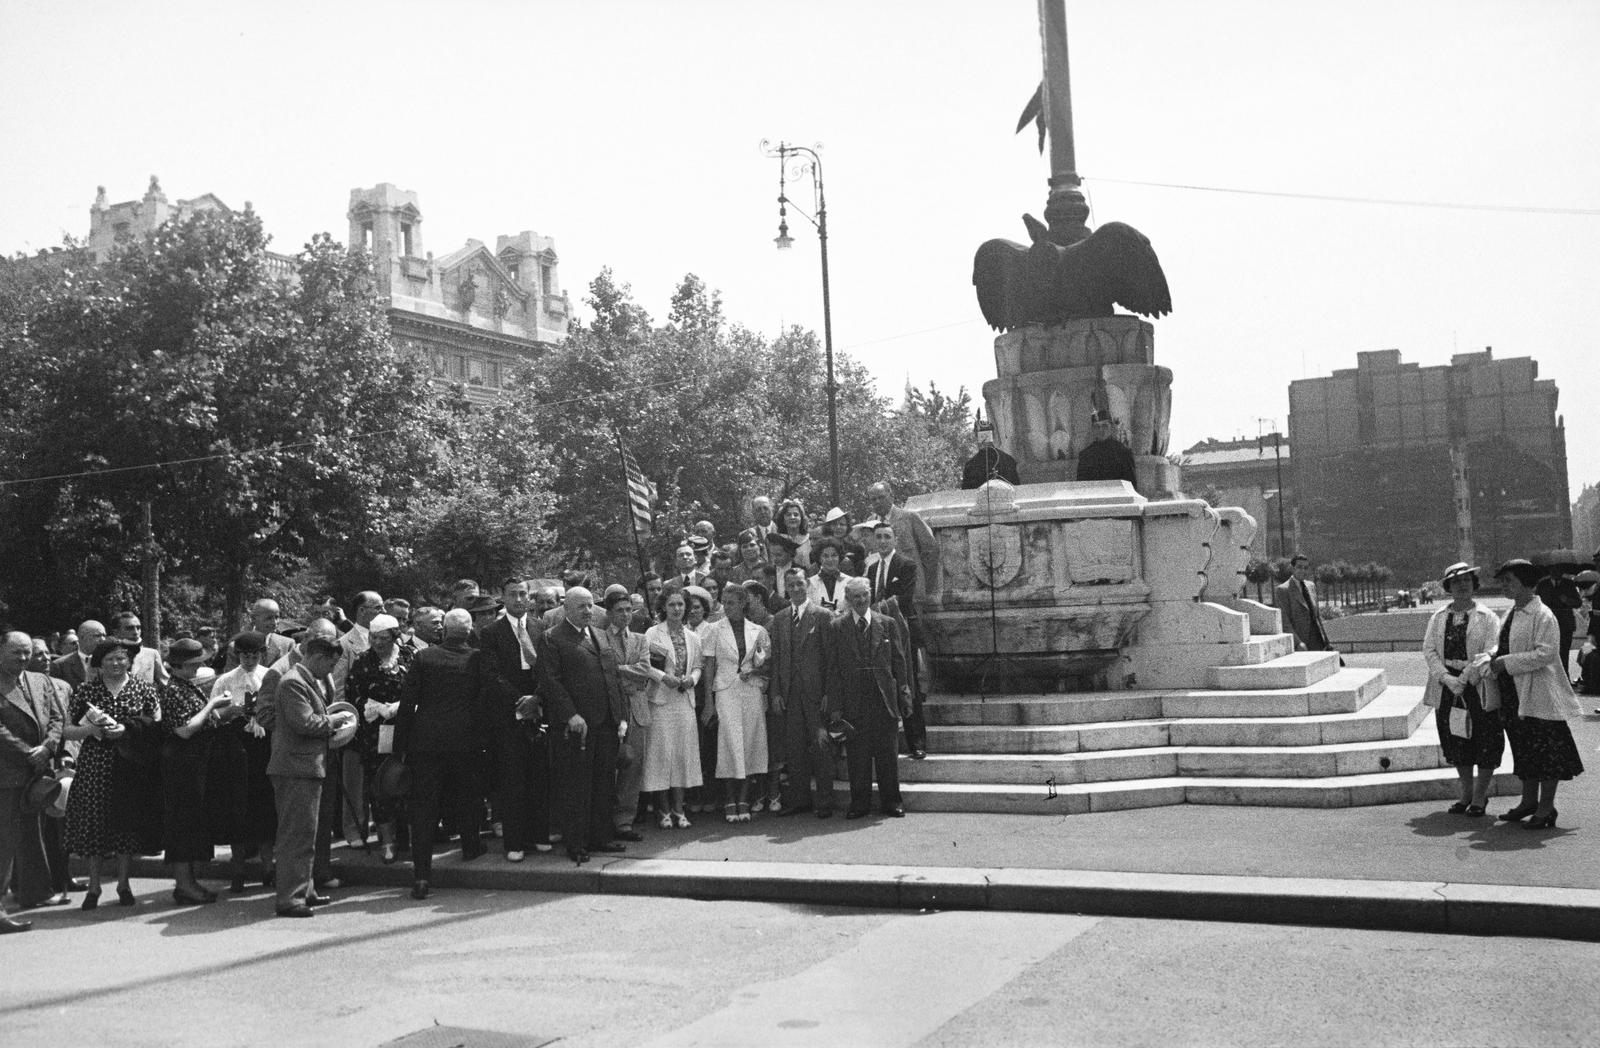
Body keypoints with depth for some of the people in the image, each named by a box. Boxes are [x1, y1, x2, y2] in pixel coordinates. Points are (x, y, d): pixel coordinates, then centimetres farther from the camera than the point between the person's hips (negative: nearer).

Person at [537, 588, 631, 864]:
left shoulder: (600, 637, 19)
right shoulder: (552, 639, -4)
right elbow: (549, 681, -12)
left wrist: (622, 717, 11)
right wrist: (571, 715, -20)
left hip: (607, 725, 7)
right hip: (577, 725, -7)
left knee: (604, 784, 11)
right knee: (576, 787, 0)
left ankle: (600, 837, 21)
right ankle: (575, 844, 8)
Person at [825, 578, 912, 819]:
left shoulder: (886, 624, 7)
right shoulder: (836, 627, 4)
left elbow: (899, 663, 7)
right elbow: (832, 670, 2)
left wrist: (903, 697, 1)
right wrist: (835, 706, -4)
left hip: (884, 700, 0)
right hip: (852, 701, 0)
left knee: (886, 753, 5)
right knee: (856, 754, 3)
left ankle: (891, 801, 15)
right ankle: (859, 802, 13)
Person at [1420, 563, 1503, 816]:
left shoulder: (1487, 617, -2)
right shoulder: (1438, 617, 9)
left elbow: (1490, 652, -11)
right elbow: (1429, 650, 2)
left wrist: (1466, 678, -20)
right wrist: (1446, 678, -14)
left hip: (1479, 687, -3)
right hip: (1446, 686, 3)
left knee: (1484, 743, 0)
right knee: (1456, 743, 10)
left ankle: (1479, 797, 12)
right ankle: (1466, 793, 24)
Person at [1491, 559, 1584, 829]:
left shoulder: (1543, 616, -14)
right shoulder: (1511, 614, 12)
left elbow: (1546, 653, -22)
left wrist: (1506, 663, -21)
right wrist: (1492, 661, 3)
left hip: (1539, 694, -8)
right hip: (1513, 693, 8)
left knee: (1545, 749, 0)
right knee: (1523, 748, 15)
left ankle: (1546, 807, 7)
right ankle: (1529, 801, 25)